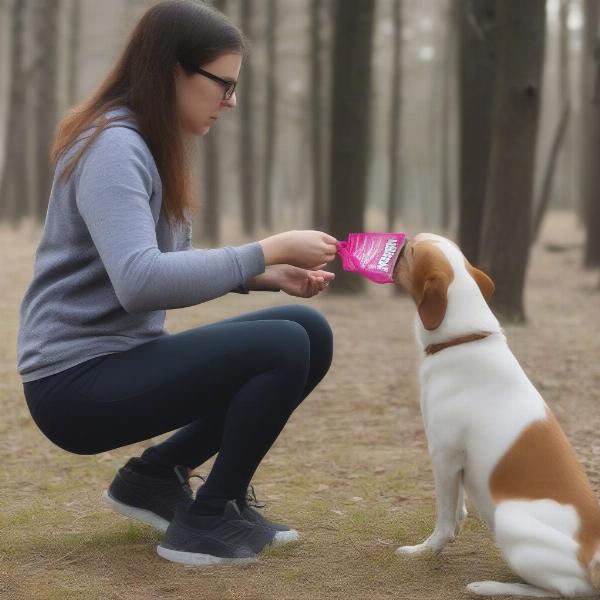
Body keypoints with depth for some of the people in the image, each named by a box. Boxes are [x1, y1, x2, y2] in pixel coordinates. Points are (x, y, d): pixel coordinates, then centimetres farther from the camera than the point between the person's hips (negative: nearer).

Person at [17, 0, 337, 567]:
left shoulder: (150, 146, 11)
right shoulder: (113, 149, -18)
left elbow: (172, 266, 15)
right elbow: (139, 281, -32)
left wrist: (265, 275, 0)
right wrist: (269, 249, -26)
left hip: (121, 361, 10)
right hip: (77, 381, -10)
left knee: (309, 332, 4)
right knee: (283, 347, -22)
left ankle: (157, 475, 11)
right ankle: (207, 520, -5)